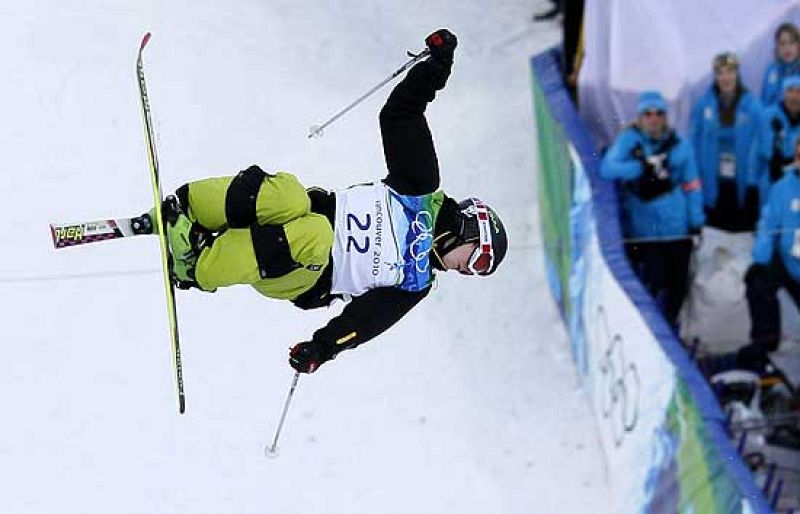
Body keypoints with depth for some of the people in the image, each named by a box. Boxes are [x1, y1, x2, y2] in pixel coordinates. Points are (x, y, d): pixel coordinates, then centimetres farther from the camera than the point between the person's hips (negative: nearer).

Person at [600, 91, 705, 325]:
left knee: (678, 283, 6)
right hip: (642, 228, -2)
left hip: (676, 225, 2)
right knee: (655, 283, -7)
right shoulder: (629, 140, -3)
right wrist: (641, 168, -25)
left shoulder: (679, 145, 3)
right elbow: (607, 169, -16)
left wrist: (696, 221, 11)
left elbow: (691, 185, 10)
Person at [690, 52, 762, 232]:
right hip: (713, 183, 1)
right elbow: (694, 143, 2)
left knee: (742, 228, 4)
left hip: (742, 183, -1)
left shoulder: (752, 105, -3)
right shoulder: (704, 105, 0)